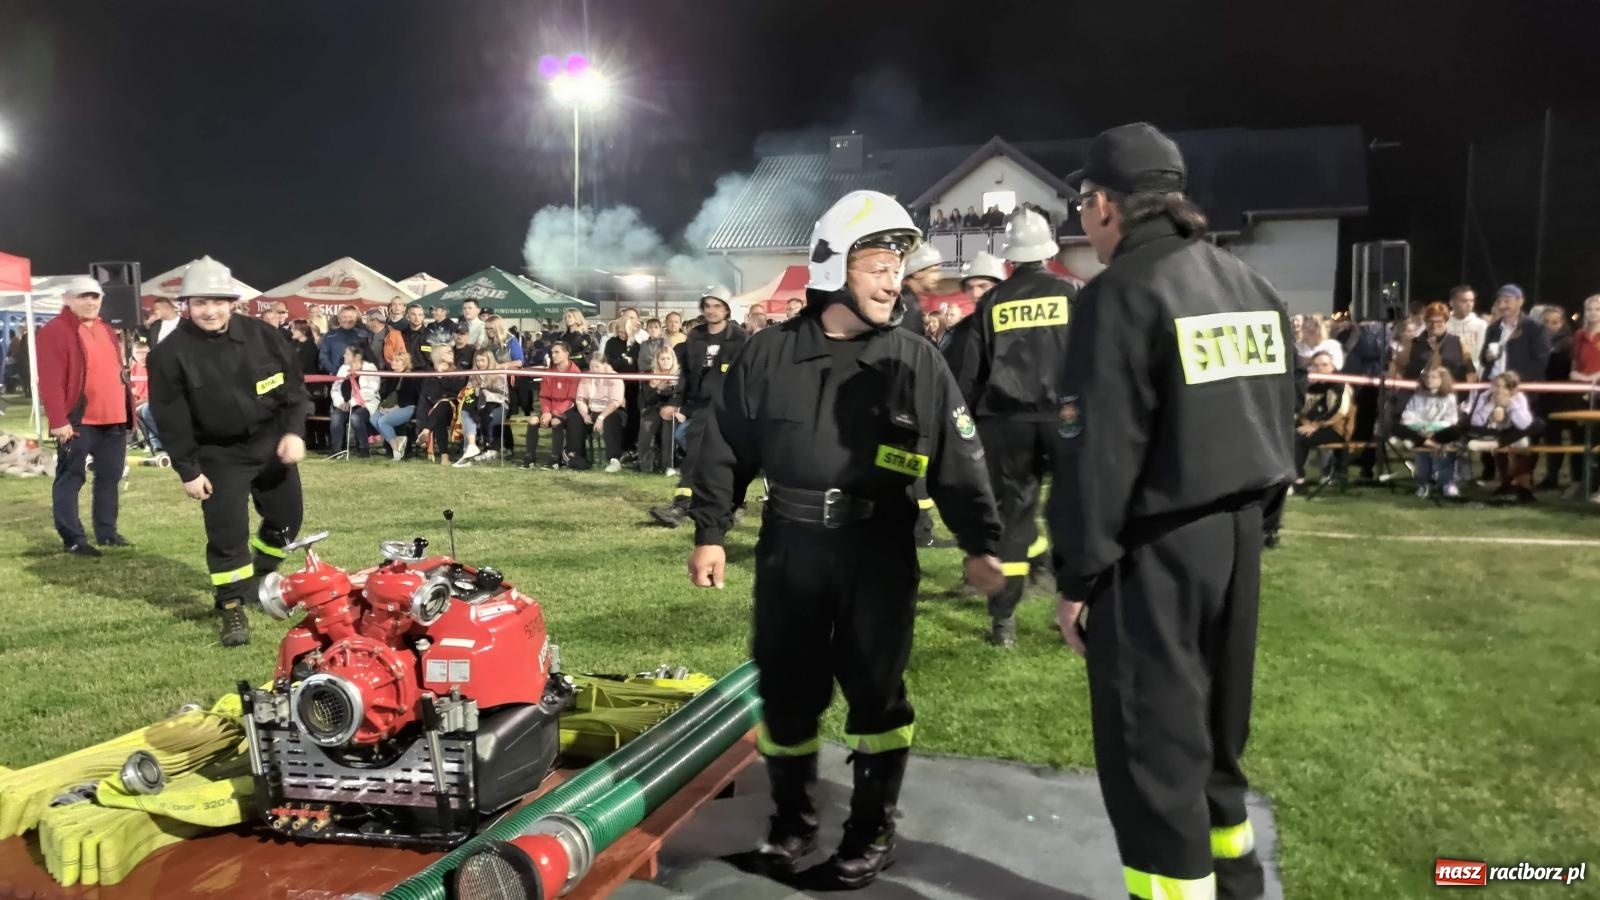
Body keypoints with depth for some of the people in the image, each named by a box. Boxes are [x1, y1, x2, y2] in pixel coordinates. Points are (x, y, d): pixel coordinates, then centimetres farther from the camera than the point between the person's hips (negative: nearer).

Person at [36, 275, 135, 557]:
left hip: (113, 419, 8)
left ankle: (107, 532, 24)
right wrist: (58, 420, -19)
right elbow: (50, 381, -14)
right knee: (71, 478, 1)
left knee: (110, 477, 13)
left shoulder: (106, 331, 17)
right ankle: (73, 538, 5)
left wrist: (128, 409, 16)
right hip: (78, 420, -8)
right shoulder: (54, 332, -7)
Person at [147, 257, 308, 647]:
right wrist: (188, 470, -11)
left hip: (273, 443, 4)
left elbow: (293, 385, 1)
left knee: (287, 517, 13)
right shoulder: (171, 354, -13)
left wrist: (293, 431, -10)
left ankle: (260, 578, 37)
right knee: (227, 532, -6)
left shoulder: (263, 336, -6)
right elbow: (171, 418, -10)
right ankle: (232, 607, 9)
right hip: (219, 456, -3)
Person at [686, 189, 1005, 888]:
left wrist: (980, 544, -2)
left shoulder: (916, 363, 0)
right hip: (789, 546, 1)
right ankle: (792, 820, 32)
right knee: (786, 688, 10)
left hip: (880, 549, -1)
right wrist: (709, 532, 4)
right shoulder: (768, 355, 0)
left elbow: (959, 459, 1)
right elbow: (725, 448, 6)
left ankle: (873, 831, 24)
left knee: (875, 690, 6)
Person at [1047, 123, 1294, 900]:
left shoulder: (1123, 292, -14)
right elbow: (1280, 417, 15)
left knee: (1152, 748, 1)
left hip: (1156, 548, -9)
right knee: (1213, 727, 21)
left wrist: (1076, 575, -11)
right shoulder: (1250, 284, 11)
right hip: (1235, 532, 9)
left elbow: (1097, 451, -17)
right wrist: (1249, 516, 20)